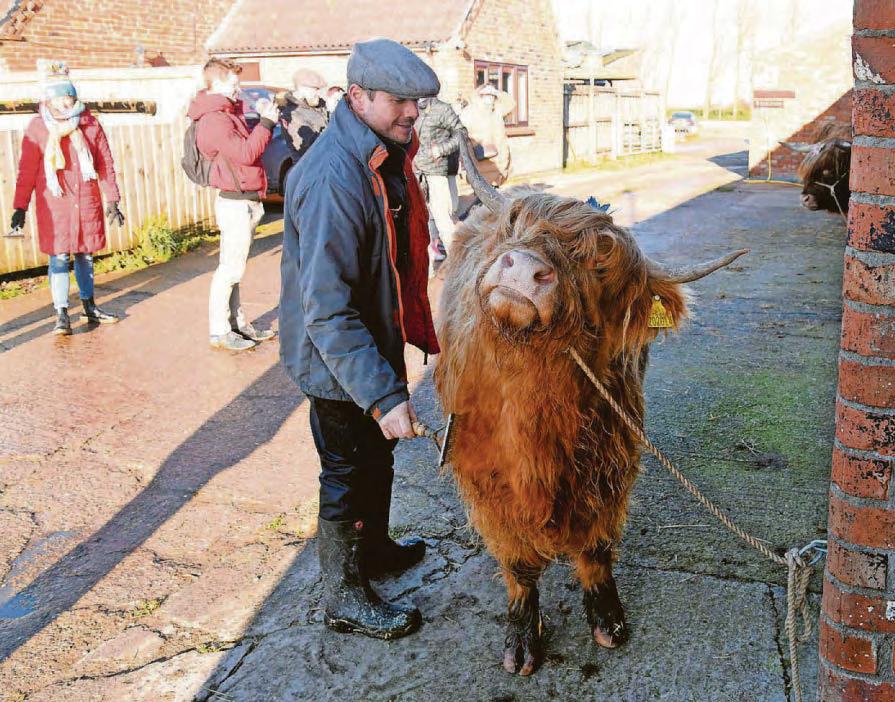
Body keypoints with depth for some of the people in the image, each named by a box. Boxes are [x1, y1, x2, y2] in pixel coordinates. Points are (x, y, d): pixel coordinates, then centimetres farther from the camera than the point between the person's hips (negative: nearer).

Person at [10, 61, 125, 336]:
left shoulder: (89, 123, 2)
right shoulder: (37, 127, -2)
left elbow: (105, 164, 7)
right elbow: (27, 170, -1)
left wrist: (112, 201, 6)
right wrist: (20, 207, -4)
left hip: (87, 202, 2)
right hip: (54, 205, -2)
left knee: (85, 255, 11)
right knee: (59, 257, -3)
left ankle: (89, 307, 27)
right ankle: (62, 315, 4)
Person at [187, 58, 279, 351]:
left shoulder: (226, 114, 16)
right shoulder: (214, 119, -16)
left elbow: (246, 141, 17)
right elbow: (246, 153, -23)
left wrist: (262, 116, 7)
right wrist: (267, 122, -15)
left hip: (244, 202, 10)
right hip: (235, 203, -10)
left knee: (234, 266, 16)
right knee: (231, 267, -5)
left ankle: (237, 322, 25)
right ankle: (219, 332, 3)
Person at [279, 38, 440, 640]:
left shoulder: (386, 154, 3)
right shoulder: (334, 178, -30)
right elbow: (328, 310, -33)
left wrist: (421, 334, 20)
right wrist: (383, 396, -34)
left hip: (378, 343, 9)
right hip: (340, 364, -9)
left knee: (378, 457, 26)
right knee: (349, 476, 8)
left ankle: (375, 548, 49)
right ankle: (346, 597, 28)